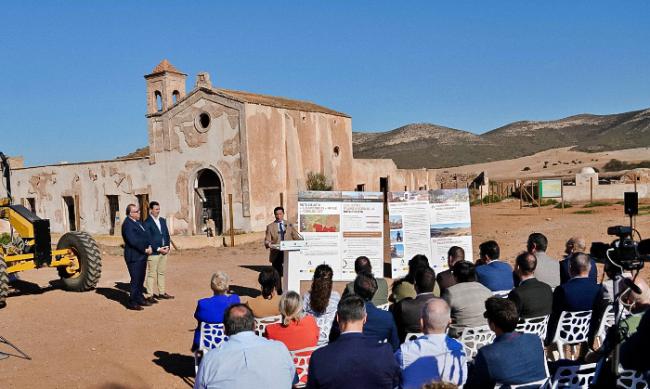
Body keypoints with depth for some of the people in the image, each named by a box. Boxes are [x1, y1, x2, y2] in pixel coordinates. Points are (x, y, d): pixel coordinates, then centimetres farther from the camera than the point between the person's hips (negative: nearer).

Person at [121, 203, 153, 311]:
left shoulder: (138, 222, 13)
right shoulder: (127, 224, -17)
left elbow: (145, 235, 17)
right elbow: (133, 241, -23)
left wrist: (149, 246, 1)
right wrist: (145, 250, -16)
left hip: (142, 256, 10)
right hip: (134, 257, -10)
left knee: (141, 279, 18)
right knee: (135, 280, -4)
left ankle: (140, 298, 29)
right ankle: (132, 302, 5)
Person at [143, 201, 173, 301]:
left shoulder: (163, 220, 12)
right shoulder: (147, 223, -10)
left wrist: (167, 247, 0)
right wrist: (158, 249, -15)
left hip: (164, 251, 7)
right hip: (153, 252, -7)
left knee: (162, 273, 13)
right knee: (152, 274, 0)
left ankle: (162, 293, 21)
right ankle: (150, 294, 6)